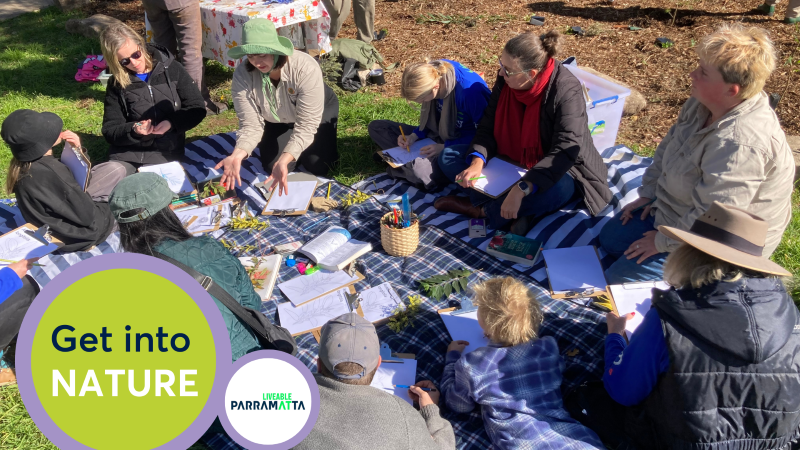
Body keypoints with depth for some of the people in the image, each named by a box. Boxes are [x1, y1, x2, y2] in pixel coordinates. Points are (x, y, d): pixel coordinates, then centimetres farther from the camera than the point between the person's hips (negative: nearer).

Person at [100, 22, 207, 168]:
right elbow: (110, 130, 6)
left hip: (165, 156, -1)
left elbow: (197, 109, 3)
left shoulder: (171, 69, 3)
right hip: (124, 156, 1)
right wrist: (133, 130, -16)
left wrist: (171, 123, -15)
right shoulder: (116, 84, 7)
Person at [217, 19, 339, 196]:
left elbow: (306, 125, -39)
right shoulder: (243, 75, -29)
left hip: (317, 116, -2)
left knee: (317, 167, -13)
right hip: (277, 121, 3)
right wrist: (237, 155, -48)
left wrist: (284, 160, -53)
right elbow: (250, 125, -27)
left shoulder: (305, 68, -39)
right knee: (272, 167, -9)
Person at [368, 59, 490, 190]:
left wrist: (445, 147, -25)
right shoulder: (432, 72, -9)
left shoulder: (470, 90, -30)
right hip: (438, 135, 8)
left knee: (420, 168, -40)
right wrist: (414, 136, -8)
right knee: (376, 127, 4)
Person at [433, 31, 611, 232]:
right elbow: (488, 127, -5)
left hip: (553, 169, -5)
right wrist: (477, 162, -26)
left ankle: (481, 210, -20)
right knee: (448, 156, -8)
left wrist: (521, 189, -45)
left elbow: (565, 152, -35)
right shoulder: (505, 80, -11)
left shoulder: (566, 91, -27)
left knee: (558, 190, -41)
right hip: (509, 161, 6)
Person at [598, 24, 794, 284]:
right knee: (610, 238, 17)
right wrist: (648, 194, 6)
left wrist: (663, 241, -20)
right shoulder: (703, 103, -7)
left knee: (617, 282, -9)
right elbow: (669, 147, 10)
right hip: (680, 212, 10)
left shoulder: (739, 144, -37)